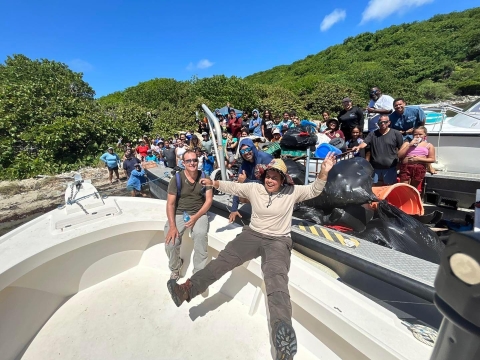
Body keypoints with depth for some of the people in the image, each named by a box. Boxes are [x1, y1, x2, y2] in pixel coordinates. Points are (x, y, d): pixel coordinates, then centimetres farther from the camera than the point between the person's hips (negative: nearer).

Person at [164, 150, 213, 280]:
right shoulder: (176, 179, -7)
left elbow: (209, 200, -5)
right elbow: (170, 204, -7)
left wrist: (196, 217, -17)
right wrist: (172, 226, -19)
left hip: (199, 213, 0)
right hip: (179, 214, 1)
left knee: (200, 235, -29)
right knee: (170, 243, -18)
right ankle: (175, 269, 17)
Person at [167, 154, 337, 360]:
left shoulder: (291, 192, 1)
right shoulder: (254, 188, 5)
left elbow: (314, 190, 4)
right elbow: (234, 187, 12)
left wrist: (323, 173, -12)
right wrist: (215, 183, 0)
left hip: (278, 241, -3)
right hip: (252, 234, 3)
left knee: (276, 276, -31)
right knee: (225, 258, -14)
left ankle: (282, 332, -50)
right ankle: (188, 289, -15)